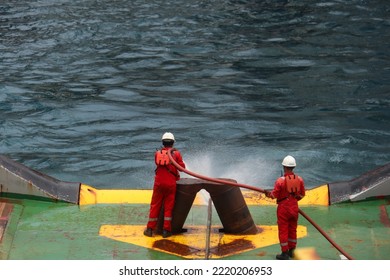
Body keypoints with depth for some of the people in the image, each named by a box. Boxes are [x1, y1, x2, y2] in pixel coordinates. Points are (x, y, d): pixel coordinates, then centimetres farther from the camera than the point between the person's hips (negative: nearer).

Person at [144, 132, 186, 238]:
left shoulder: (157, 153, 2)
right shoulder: (176, 154, -4)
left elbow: (158, 165, 8)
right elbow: (182, 167, -3)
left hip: (159, 183, 2)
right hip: (171, 184, -2)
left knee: (155, 206, 9)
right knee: (168, 207, 5)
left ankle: (150, 229, 11)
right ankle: (166, 230, 5)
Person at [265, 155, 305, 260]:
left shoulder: (280, 180, -20)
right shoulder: (299, 179, -5)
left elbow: (274, 195, -13)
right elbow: (302, 194, 5)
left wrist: (268, 194, 9)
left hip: (283, 208, -5)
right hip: (294, 207, 5)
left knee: (283, 230, 4)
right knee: (292, 229, 17)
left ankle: (285, 253, 8)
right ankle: (292, 251, 26)